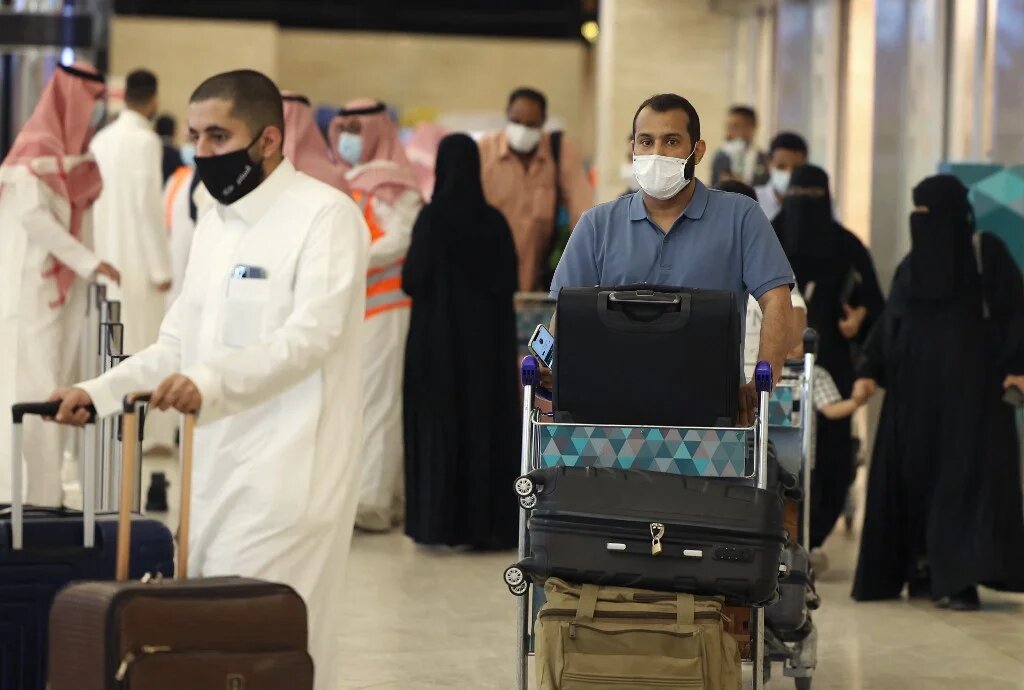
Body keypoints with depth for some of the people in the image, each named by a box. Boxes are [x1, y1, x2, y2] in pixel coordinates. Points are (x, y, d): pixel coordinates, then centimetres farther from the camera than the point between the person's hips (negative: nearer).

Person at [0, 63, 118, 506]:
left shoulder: (74, 152, 12)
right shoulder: (37, 147, -11)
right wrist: (89, 263, -17)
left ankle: (43, 489, 11)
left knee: (51, 385, 8)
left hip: (63, 284, 8)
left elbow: (78, 218, 12)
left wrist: (86, 267, 2)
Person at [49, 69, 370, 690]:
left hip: (288, 473, -8)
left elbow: (312, 335, -20)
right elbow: (180, 343, 19)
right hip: (215, 469, 8)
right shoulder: (215, 224, 18)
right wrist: (98, 393, 4)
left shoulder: (325, 214, -8)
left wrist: (210, 382, -34)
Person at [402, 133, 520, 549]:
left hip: (438, 336, -3)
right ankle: (488, 521, 11)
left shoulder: (433, 218, -12)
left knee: (438, 424, 4)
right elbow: (509, 282, 5)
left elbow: (412, 281, -12)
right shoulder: (494, 221, -1)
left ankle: (440, 522, 4)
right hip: (488, 338, 3)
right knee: (487, 423, 9)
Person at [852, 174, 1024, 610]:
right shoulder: (913, 263, 15)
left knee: (965, 474, -9)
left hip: (969, 389, -6)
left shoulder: (986, 253, -2)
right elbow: (890, 323, 15)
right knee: (912, 475, 2)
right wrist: (871, 370, 4)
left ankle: (959, 578, -12)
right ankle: (922, 571, 8)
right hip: (915, 388, 6)